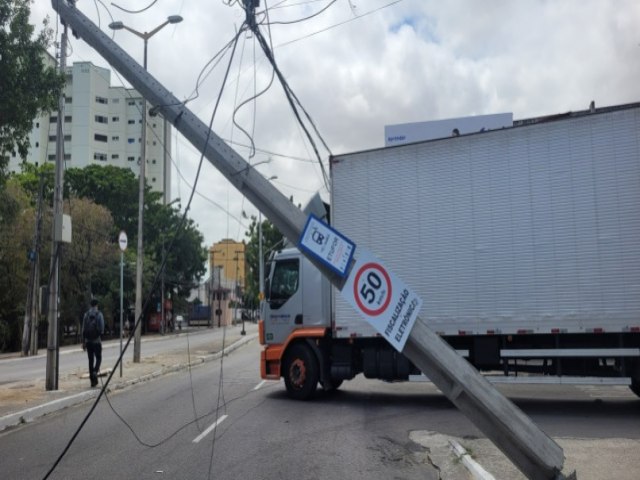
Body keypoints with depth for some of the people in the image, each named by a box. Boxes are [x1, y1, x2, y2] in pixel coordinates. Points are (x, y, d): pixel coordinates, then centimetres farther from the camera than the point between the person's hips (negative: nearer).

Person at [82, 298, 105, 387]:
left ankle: (92, 380, 11)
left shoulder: (86, 314, 4)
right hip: (96, 340, -3)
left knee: (90, 360, 8)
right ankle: (95, 372, -17)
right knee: (98, 358, 9)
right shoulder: (99, 314, -6)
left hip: (88, 340, 3)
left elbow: (83, 329, 4)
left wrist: (83, 342, 8)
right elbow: (102, 328, -12)